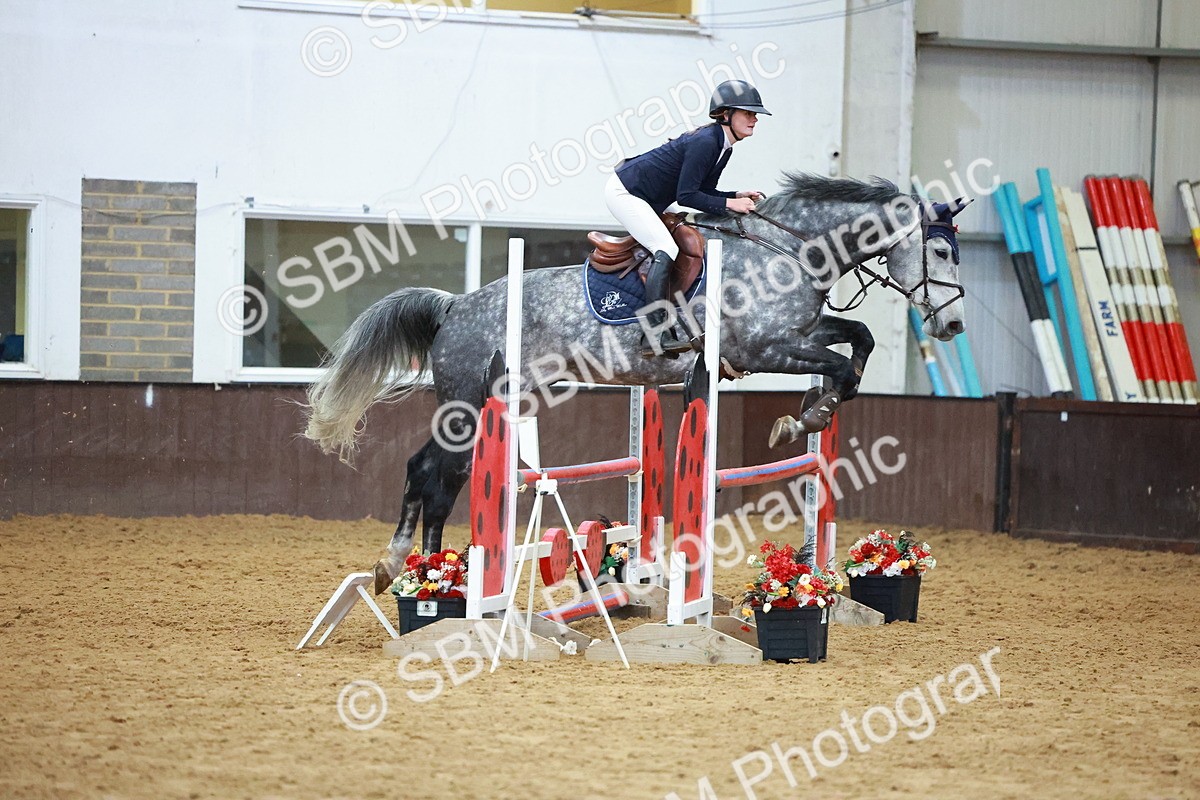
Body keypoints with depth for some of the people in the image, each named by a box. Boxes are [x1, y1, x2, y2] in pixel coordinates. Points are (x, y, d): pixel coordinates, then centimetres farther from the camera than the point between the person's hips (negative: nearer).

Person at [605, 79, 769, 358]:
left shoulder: (723, 147, 5)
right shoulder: (704, 143, -25)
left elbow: (704, 192, 10)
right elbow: (686, 196, -27)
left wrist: (739, 196, -3)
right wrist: (729, 204, -26)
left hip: (651, 203, 11)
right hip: (624, 192, -11)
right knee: (666, 249, -23)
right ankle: (656, 335, -28)